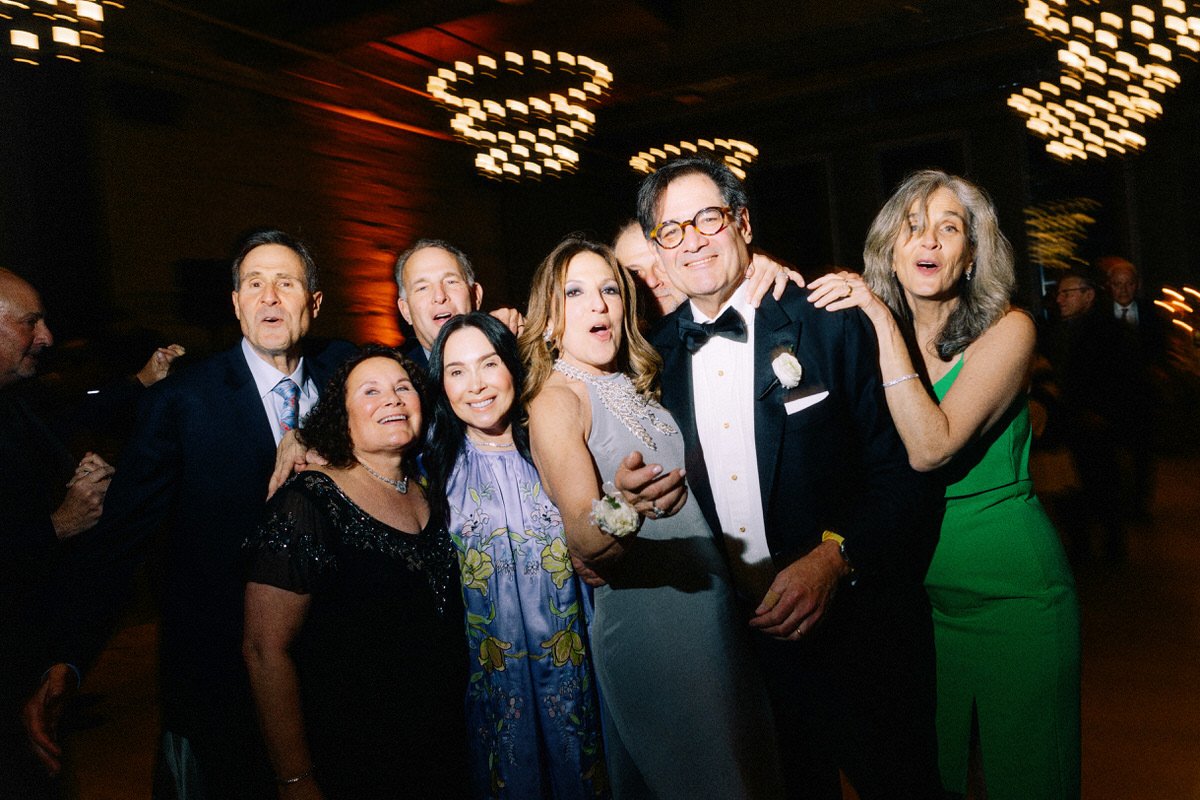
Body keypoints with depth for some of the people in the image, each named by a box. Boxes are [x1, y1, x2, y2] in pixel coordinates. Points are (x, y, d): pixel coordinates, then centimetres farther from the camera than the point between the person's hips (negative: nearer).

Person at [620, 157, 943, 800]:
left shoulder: (830, 324, -11)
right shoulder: (659, 355, 1)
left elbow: (905, 469, -12)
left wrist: (835, 558, -24)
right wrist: (638, 490, -11)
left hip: (854, 624, -3)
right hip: (742, 639, 4)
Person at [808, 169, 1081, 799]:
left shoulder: (1007, 329, -12)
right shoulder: (871, 334, 0)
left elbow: (931, 447, -25)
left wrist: (887, 325, -26)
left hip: (1012, 589, -3)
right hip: (913, 588, 4)